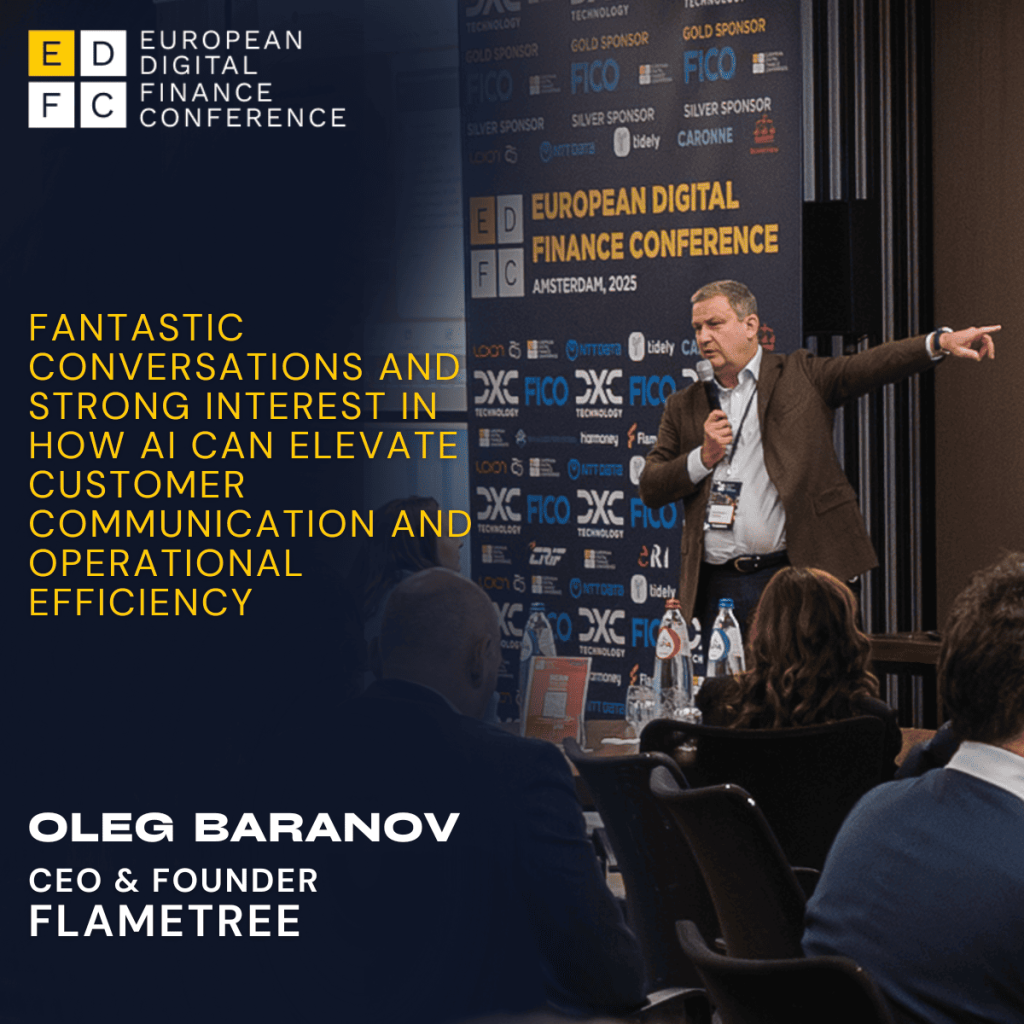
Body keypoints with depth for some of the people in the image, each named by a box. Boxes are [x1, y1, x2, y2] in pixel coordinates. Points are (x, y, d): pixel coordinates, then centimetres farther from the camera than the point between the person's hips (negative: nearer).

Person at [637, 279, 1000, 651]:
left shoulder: (799, 376, 7)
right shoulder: (683, 406, 15)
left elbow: (868, 366, -6)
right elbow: (649, 488, 11)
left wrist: (941, 341, -20)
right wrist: (703, 457, -5)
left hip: (789, 578, -3)